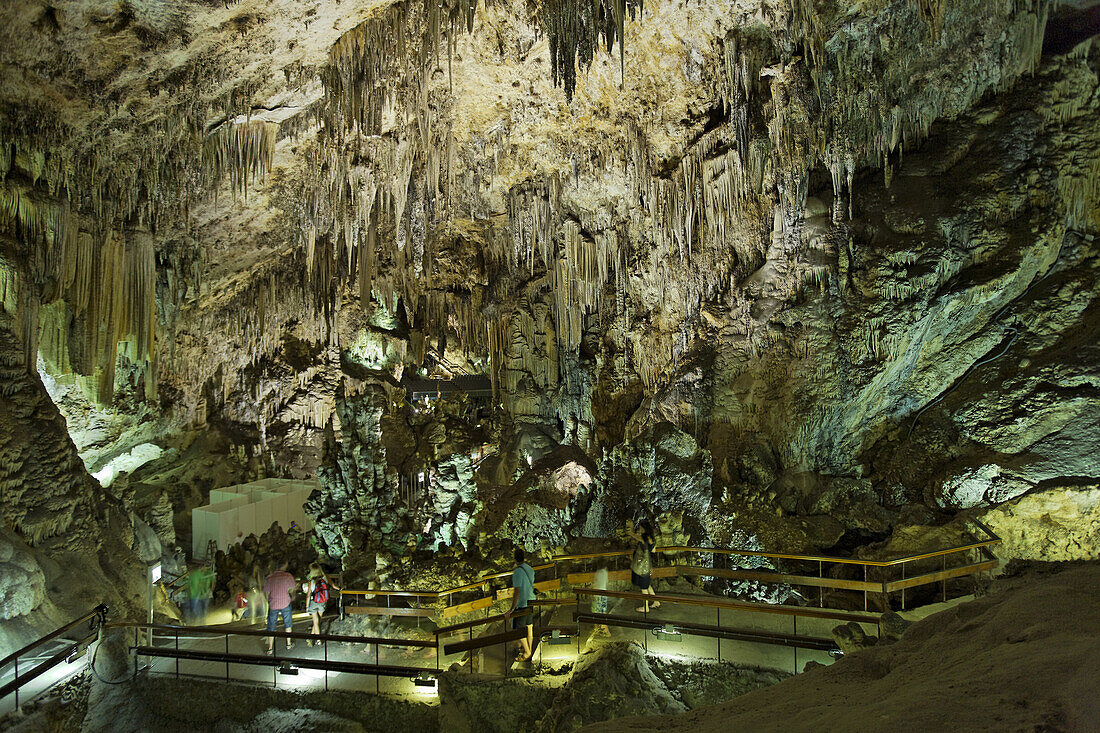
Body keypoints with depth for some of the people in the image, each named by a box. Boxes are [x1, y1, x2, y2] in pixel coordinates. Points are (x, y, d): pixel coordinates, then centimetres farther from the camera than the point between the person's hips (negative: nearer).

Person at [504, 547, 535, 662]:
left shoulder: (517, 572, -23)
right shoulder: (530, 569, 2)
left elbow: (517, 592, -27)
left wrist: (512, 609, -24)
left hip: (522, 604, -8)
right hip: (531, 601, 8)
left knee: (518, 629, 3)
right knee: (529, 626, 21)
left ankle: (527, 653, 7)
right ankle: (529, 647, 34)